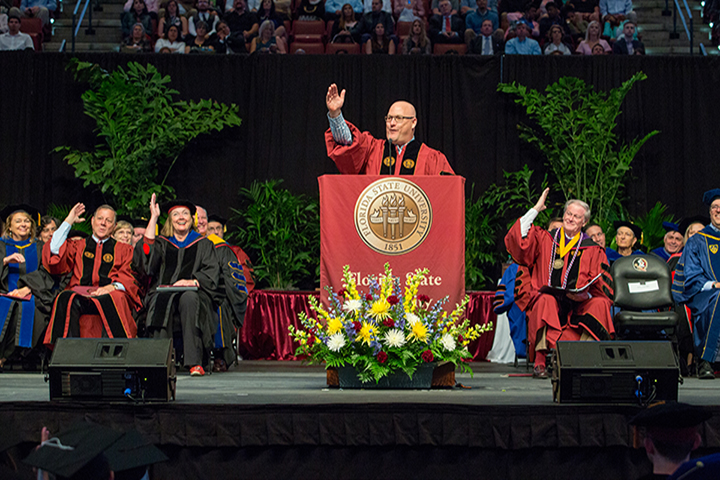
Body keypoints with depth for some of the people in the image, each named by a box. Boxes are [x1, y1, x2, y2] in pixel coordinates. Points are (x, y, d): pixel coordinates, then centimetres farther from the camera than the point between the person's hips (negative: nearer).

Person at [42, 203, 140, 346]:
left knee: (110, 301, -38)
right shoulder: (78, 246, 28)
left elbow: (127, 277, 8)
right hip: (80, 295, 1)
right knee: (66, 298, -34)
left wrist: (112, 287, -15)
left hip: (109, 295, -1)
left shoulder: (123, 249, 24)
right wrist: (68, 222, 15)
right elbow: (55, 251, 8)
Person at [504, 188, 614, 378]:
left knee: (601, 304, -27)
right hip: (549, 300, -1)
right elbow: (517, 240, -1)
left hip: (578, 306, 1)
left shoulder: (592, 249, 13)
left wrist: (585, 294, -15)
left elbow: (601, 286, 7)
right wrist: (535, 210, 4)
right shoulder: (545, 239, 14)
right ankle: (540, 361, -35)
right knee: (546, 301, -34)